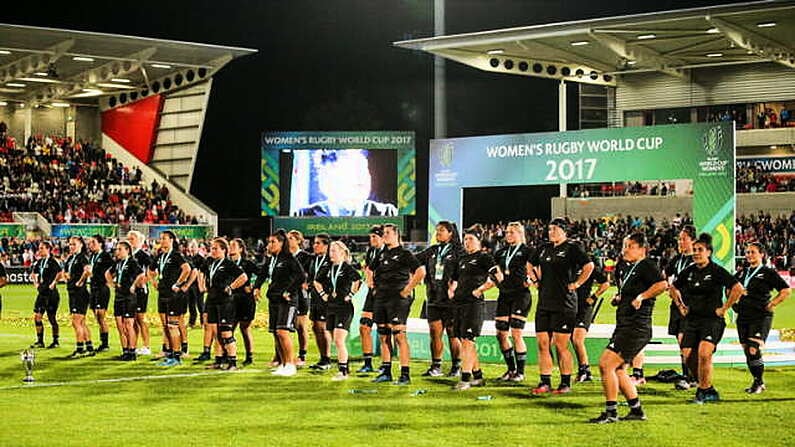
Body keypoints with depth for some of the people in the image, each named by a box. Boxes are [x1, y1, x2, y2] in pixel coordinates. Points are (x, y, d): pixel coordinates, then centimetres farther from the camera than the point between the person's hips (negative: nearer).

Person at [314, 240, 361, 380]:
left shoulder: (348, 268, -9)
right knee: (335, 341, 10)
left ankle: (343, 371, -12)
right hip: (331, 307, 8)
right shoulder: (329, 269, 12)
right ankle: (344, 368, 19)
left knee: (339, 340, -14)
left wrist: (350, 295, -19)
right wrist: (323, 294, 15)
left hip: (344, 307, -8)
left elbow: (358, 280, -27)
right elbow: (316, 282, 27)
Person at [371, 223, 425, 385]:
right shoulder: (382, 255, 16)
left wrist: (407, 289, -14)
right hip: (381, 298, 8)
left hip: (398, 299, -7)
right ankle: (386, 372, 17)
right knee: (383, 336, 10)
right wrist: (375, 286, 19)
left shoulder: (404, 254, -5)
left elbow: (421, 272, -15)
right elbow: (371, 271, 33)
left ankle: (405, 374, -9)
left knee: (399, 336, -11)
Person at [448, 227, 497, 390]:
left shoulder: (484, 258, -3)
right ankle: (478, 376, 19)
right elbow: (453, 278, 34)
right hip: (458, 303, 8)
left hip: (474, 303, -8)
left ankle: (465, 379, -12)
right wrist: (451, 290, 16)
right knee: (464, 342, 10)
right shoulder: (461, 259, 20)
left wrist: (479, 290, -12)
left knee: (467, 341, -12)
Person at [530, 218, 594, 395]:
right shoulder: (544, 248, 15)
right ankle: (545, 382, 11)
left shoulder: (572, 248, -6)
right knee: (542, 344, 5)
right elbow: (530, 265, 31)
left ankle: (566, 383, 5)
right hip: (544, 304, 7)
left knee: (561, 345, -4)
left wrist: (576, 284, -14)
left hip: (564, 304, -7)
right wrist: (537, 280, 18)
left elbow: (589, 266, -17)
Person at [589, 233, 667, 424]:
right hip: (624, 327, 10)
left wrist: (641, 297, -23)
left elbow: (662, 284, -28)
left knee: (606, 364, -14)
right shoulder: (629, 269, 18)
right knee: (618, 370, 14)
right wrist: (620, 298, 16)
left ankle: (611, 412, -8)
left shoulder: (647, 265, -10)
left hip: (636, 328, -10)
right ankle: (636, 411, 23)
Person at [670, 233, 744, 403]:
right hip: (692, 320, 6)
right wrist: (680, 306, 16)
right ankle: (708, 390, 17)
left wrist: (724, 308, -11)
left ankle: (704, 390, -7)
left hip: (712, 320, -6)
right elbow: (673, 288, 26)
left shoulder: (716, 271, -9)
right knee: (689, 357, 0)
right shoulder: (689, 271, 8)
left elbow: (738, 288, -13)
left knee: (703, 353, -22)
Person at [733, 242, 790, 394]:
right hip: (743, 317, 6)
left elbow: (786, 290, -3)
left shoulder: (768, 273, -2)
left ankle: (759, 383, -1)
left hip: (761, 317, -6)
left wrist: (771, 304, -6)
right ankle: (758, 381, 18)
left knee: (754, 350, -15)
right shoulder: (741, 273, 14)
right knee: (747, 351, 6)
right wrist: (733, 302, 14)